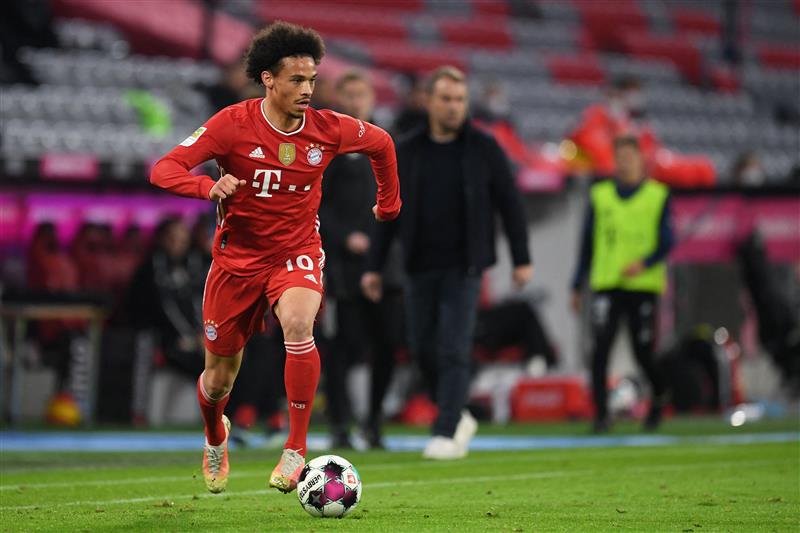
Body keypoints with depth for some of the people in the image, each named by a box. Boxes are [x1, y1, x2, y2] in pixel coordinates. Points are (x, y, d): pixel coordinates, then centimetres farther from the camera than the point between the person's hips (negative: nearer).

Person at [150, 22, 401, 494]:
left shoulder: (327, 129, -9)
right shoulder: (233, 124, -16)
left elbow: (381, 143, 12)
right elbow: (164, 170, -21)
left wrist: (389, 203, 19)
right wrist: (209, 187, -39)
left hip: (297, 252, 0)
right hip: (238, 256, 0)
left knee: (298, 325, -34)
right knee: (219, 379, 9)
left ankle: (296, 449, -25)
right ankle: (216, 438, 46)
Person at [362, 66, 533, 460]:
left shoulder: (483, 148, 0)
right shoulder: (407, 151, 5)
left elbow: (509, 204, 2)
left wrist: (522, 259, -2)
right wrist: (375, 267, 5)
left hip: (464, 267, -3)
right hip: (420, 267, 3)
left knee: (453, 350, -10)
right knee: (423, 348, 6)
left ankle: (446, 433, -8)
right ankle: (457, 417, 25)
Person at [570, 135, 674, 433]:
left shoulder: (658, 196, 5)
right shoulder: (600, 196, 11)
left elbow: (666, 243, 1)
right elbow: (587, 244, 15)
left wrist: (645, 262, -19)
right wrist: (577, 286, 11)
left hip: (643, 285, -1)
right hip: (606, 285, 1)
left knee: (643, 352, 1)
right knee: (601, 347, -13)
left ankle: (658, 394, 31)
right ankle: (601, 414, -11)